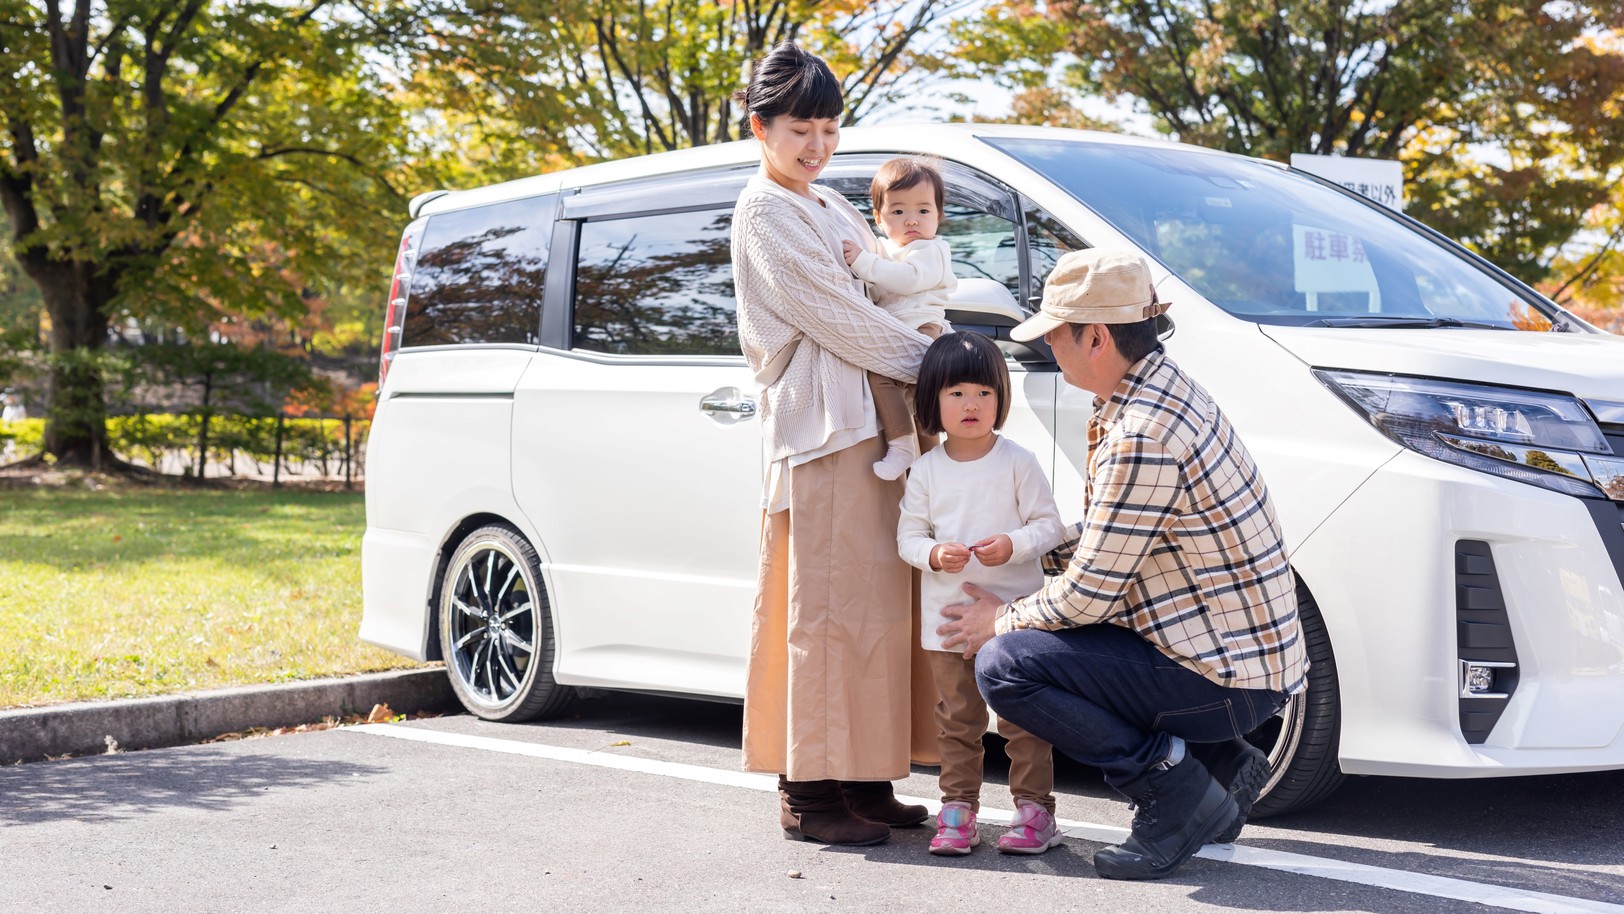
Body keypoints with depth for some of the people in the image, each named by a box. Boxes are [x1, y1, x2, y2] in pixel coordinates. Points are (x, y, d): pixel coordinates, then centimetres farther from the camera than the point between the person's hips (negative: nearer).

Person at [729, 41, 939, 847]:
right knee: (830, 608, -10)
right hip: (821, 424, -9)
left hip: (875, 418, 9)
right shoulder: (765, 212, -4)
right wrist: (931, 362, -7)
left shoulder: (830, 208, 24)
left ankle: (864, 779, 12)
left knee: (879, 602, 7)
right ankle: (809, 790, -6)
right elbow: (832, 316, -11)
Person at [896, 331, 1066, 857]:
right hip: (947, 616, 3)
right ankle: (957, 810, 17)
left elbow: (1049, 524, -3)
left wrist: (1013, 545, -21)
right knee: (957, 720, 9)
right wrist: (934, 554, -15)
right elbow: (908, 535, 5)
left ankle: (1034, 808, 10)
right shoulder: (926, 471, 3)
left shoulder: (1018, 463, -4)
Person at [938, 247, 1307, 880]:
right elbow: (1104, 543, 20)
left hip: (1226, 674, -10)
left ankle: (1174, 783, -7)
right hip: (1254, 649, 10)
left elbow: (1088, 595, -18)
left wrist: (1000, 620, -1)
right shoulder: (1163, 384, 8)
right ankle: (1222, 762, 16)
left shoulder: (1142, 436, -23)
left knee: (1003, 665, -14)